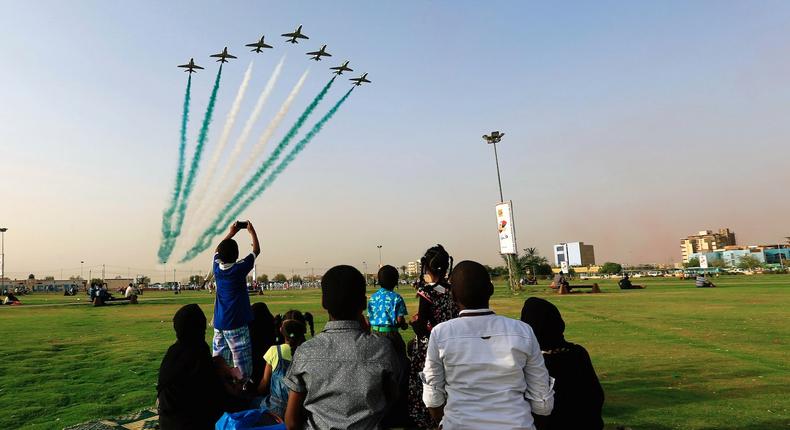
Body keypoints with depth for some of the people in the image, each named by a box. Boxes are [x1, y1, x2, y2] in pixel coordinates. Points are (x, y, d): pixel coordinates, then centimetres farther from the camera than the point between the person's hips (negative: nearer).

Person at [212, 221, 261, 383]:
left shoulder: (217, 267, 2)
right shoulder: (239, 268, -13)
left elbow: (217, 251, 24)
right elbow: (256, 250, -1)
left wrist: (231, 233, 26)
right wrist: (252, 231, 11)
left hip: (219, 323, 7)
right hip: (236, 323, -6)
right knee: (241, 361, -4)